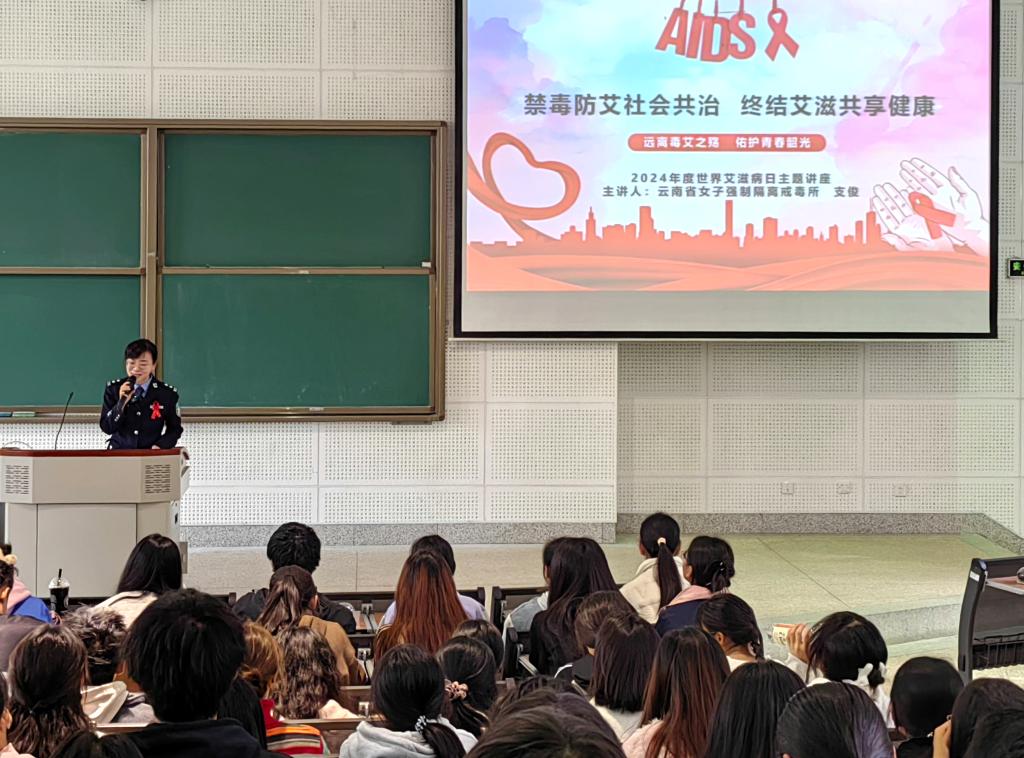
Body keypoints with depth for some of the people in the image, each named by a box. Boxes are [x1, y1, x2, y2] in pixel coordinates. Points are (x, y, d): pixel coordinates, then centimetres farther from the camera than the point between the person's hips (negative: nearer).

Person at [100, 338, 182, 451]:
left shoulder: (168, 393, 1)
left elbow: (175, 429, 9)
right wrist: (121, 403, -14)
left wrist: (160, 446, -9)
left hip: (151, 455, 0)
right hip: (118, 453, 0)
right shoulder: (113, 389, 3)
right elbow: (107, 428, 0)